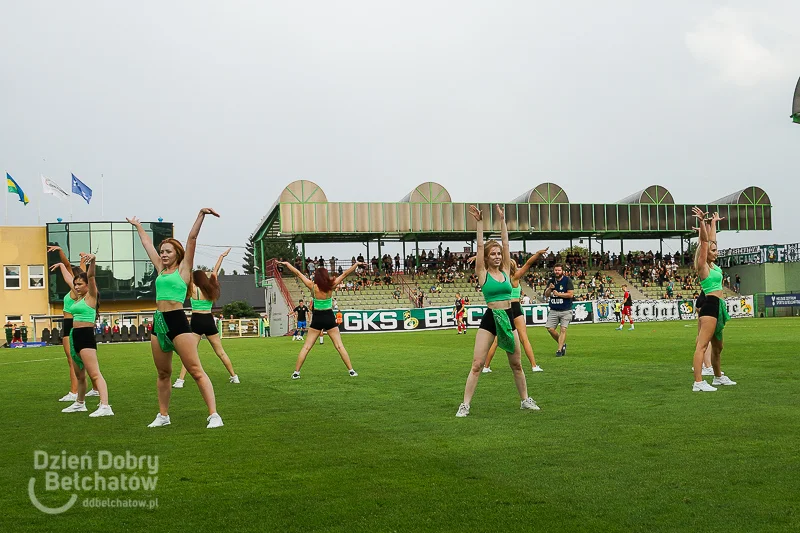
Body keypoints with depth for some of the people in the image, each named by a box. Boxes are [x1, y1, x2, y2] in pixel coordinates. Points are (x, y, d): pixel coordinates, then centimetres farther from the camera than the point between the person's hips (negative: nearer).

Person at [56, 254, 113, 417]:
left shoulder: (90, 296, -4)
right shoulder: (78, 297, 17)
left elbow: (90, 276, -22)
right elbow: (69, 279, 35)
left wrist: (92, 261, -37)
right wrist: (62, 266, 49)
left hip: (86, 336, -9)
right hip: (75, 336, 9)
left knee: (95, 374, -19)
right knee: (79, 375, 21)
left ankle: (105, 406, -29)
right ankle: (80, 404, 35)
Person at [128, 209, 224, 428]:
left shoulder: (183, 268, 3)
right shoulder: (161, 269, 17)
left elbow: (192, 239, -6)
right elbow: (147, 244, 29)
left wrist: (200, 216, -12)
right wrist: (137, 226, 39)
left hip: (177, 322, -7)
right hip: (159, 323, 7)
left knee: (196, 371, -10)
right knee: (163, 374, 13)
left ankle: (214, 415, -14)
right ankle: (163, 416, 23)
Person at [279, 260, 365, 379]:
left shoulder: (312, 286, -7)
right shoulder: (331, 286, -7)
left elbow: (298, 273, -1)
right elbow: (345, 274, -3)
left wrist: (286, 263, 6)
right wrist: (356, 264, 4)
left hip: (317, 318, 0)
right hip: (329, 317, 0)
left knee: (306, 347, 5)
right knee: (339, 346, 5)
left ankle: (296, 372, 3)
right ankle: (351, 370, 4)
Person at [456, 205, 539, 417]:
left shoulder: (505, 271, 9)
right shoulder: (483, 274, -1)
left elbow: (506, 244, 6)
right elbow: (480, 246, -6)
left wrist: (502, 221, 5)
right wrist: (479, 223, -7)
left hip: (508, 318, 4)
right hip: (489, 320, -4)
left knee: (516, 364, 13)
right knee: (477, 365, -7)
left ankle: (525, 399, 27)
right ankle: (465, 405, -3)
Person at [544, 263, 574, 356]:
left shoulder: (567, 280, -4)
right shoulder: (551, 281, 10)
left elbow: (571, 294, -12)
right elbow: (546, 295, 10)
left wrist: (558, 294, -14)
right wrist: (549, 288, -10)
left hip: (565, 310, -5)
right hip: (553, 310, 5)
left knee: (563, 329, -9)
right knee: (550, 329, -4)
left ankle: (559, 350, -6)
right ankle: (562, 344, 16)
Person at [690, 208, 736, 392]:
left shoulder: (712, 265, 14)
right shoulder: (702, 266, -7)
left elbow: (711, 240, 25)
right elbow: (704, 242, -17)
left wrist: (713, 222, 33)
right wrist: (702, 222, -24)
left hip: (718, 307, 10)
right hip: (710, 305, -10)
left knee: (717, 346, 21)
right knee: (703, 345, -15)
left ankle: (718, 377, 36)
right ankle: (698, 382, -21)